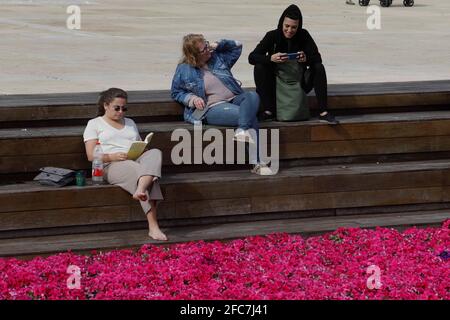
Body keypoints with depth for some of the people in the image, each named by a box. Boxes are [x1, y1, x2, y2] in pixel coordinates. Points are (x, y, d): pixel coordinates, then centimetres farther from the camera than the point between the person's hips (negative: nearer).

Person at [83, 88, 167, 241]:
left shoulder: (130, 123, 34)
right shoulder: (94, 124, 16)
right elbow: (91, 155, 4)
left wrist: (141, 150, 2)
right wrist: (112, 157, -15)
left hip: (137, 161, 4)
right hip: (112, 166, -4)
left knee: (155, 153, -34)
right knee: (140, 171, -40)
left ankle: (141, 190, -60)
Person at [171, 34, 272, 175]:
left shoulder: (217, 56, 15)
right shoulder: (184, 69, 5)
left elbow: (237, 46, 28)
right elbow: (176, 92, 13)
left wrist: (219, 44, 11)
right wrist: (192, 99, -6)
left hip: (235, 100, 5)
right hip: (213, 109, -5)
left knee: (252, 96, -33)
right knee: (250, 117, -31)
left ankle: (242, 131, -47)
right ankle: (257, 162, -36)